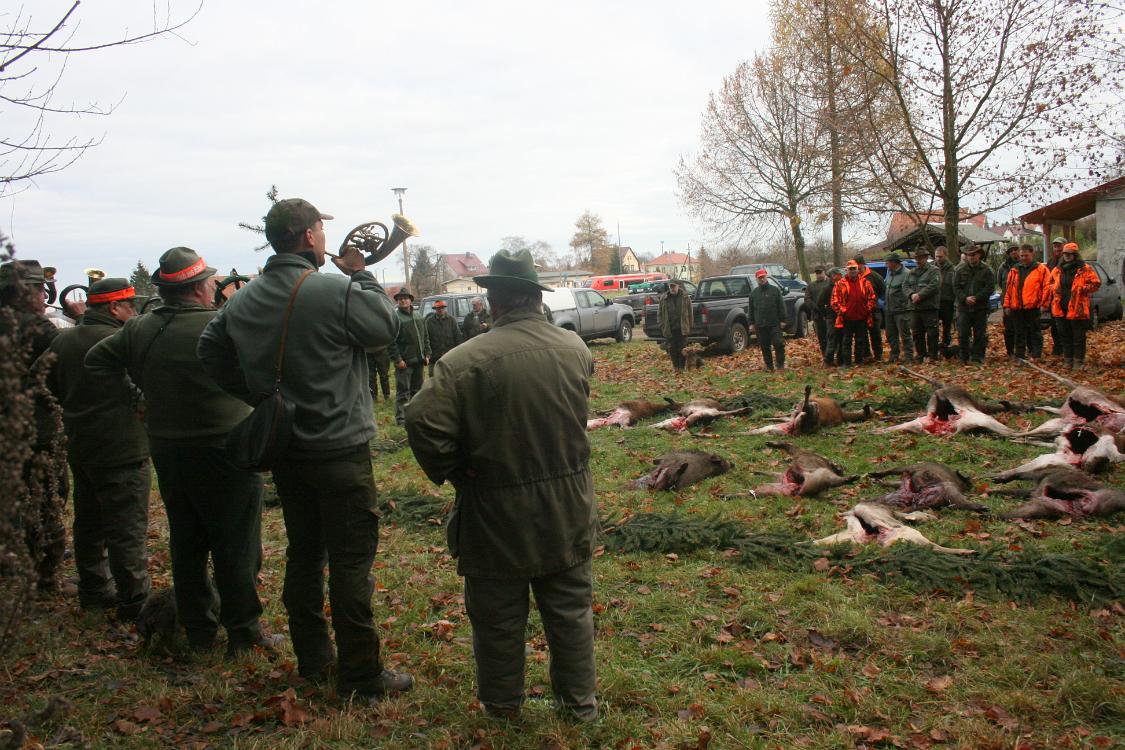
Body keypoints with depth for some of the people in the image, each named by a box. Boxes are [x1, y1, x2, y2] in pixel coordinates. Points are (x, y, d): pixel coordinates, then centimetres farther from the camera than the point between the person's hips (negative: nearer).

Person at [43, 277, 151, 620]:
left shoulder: (61, 341, 5)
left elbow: (53, 389, 16)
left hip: (79, 447, 8)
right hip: (122, 451, -8)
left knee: (89, 524, 19)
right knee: (127, 530, -2)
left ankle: (94, 591, 31)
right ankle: (134, 601, 4)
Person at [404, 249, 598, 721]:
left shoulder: (465, 360, -20)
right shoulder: (575, 349, -3)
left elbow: (424, 422, -24)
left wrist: (452, 474, -9)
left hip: (496, 512, -3)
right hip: (567, 510, 4)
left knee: (498, 616, 16)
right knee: (570, 610, 19)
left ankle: (502, 704, 33)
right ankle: (580, 700, 32)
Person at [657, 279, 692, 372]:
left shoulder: (685, 297, 0)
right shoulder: (664, 298, 2)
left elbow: (690, 313, 4)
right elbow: (659, 314, 7)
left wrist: (689, 326, 1)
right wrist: (662, 327, 0)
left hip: (682, 328, -1)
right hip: (669, 329, 1)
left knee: (682, 348, 0)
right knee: (672, 348, 6)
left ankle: (682, 367, 7)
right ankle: (675, 366, 19)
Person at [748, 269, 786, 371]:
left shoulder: (775, 290, 4)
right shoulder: (753, 292, 10)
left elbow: (781, 306, 3)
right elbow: (750, 309, 11)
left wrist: (782, 320, -3)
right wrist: (751, 323, 5)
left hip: (774, 324, -2)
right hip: (760, 325, 2)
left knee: (778, 343, -7)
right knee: (765, 347, 6)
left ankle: (781, 364, 6)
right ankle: (769, 366, 15)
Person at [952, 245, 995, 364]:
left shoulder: (986, 271, 2)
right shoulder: (960, 270, 7)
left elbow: (990, 287, -4)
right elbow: (956, 287, 3)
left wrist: (976, 298, -15)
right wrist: (965, 298, -13)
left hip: (980, 308, -1)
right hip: (963, 307, 1)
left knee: (980, 334, 3)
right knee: (963, 334, 2)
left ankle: (977, 357, 10)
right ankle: (963, 358, 11)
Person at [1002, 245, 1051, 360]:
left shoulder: (1041, 269, 1)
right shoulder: (1014, 270, 15)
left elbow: (1047, 287, -5)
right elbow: (1008, 289, 14)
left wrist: (1044, 304, -11)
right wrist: (1007, 305, 9)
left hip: (1033, 307, -5)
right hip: (1016, 307, 5)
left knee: (1035, 332, 1)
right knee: (1019, 333, 10)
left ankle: (1036, 356, 5)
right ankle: (1019, 356, 16)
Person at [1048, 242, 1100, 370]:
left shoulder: (1085, 269, -4)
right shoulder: (1058, 270, 10)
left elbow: (1096, 284, -4)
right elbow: (1050, 283, 23)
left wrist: (1082, 289, -15)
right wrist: (1054, 288, 3)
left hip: (1077, 309, -5)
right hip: (1060, 309, 5)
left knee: (1078, 337, 1)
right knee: (1064, 336, 12)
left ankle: (1078, 362, 9)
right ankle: (1068, 361, 22)